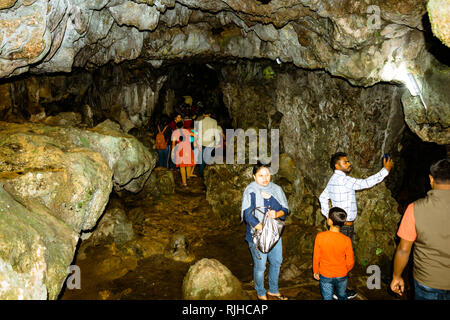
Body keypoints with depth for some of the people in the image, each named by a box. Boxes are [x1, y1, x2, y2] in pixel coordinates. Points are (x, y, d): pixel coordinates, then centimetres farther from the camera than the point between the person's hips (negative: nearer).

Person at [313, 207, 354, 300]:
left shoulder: (320, 236, -22)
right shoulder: (346, 240, -21)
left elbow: (316, 257, -11)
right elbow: (350, 262, -10)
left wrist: (316, 271, 6)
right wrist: (345, 271, 11)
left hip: (325, 276, -1)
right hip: (341, 276, 1)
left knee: (327, 298, 16)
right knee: (342, 296, 26)